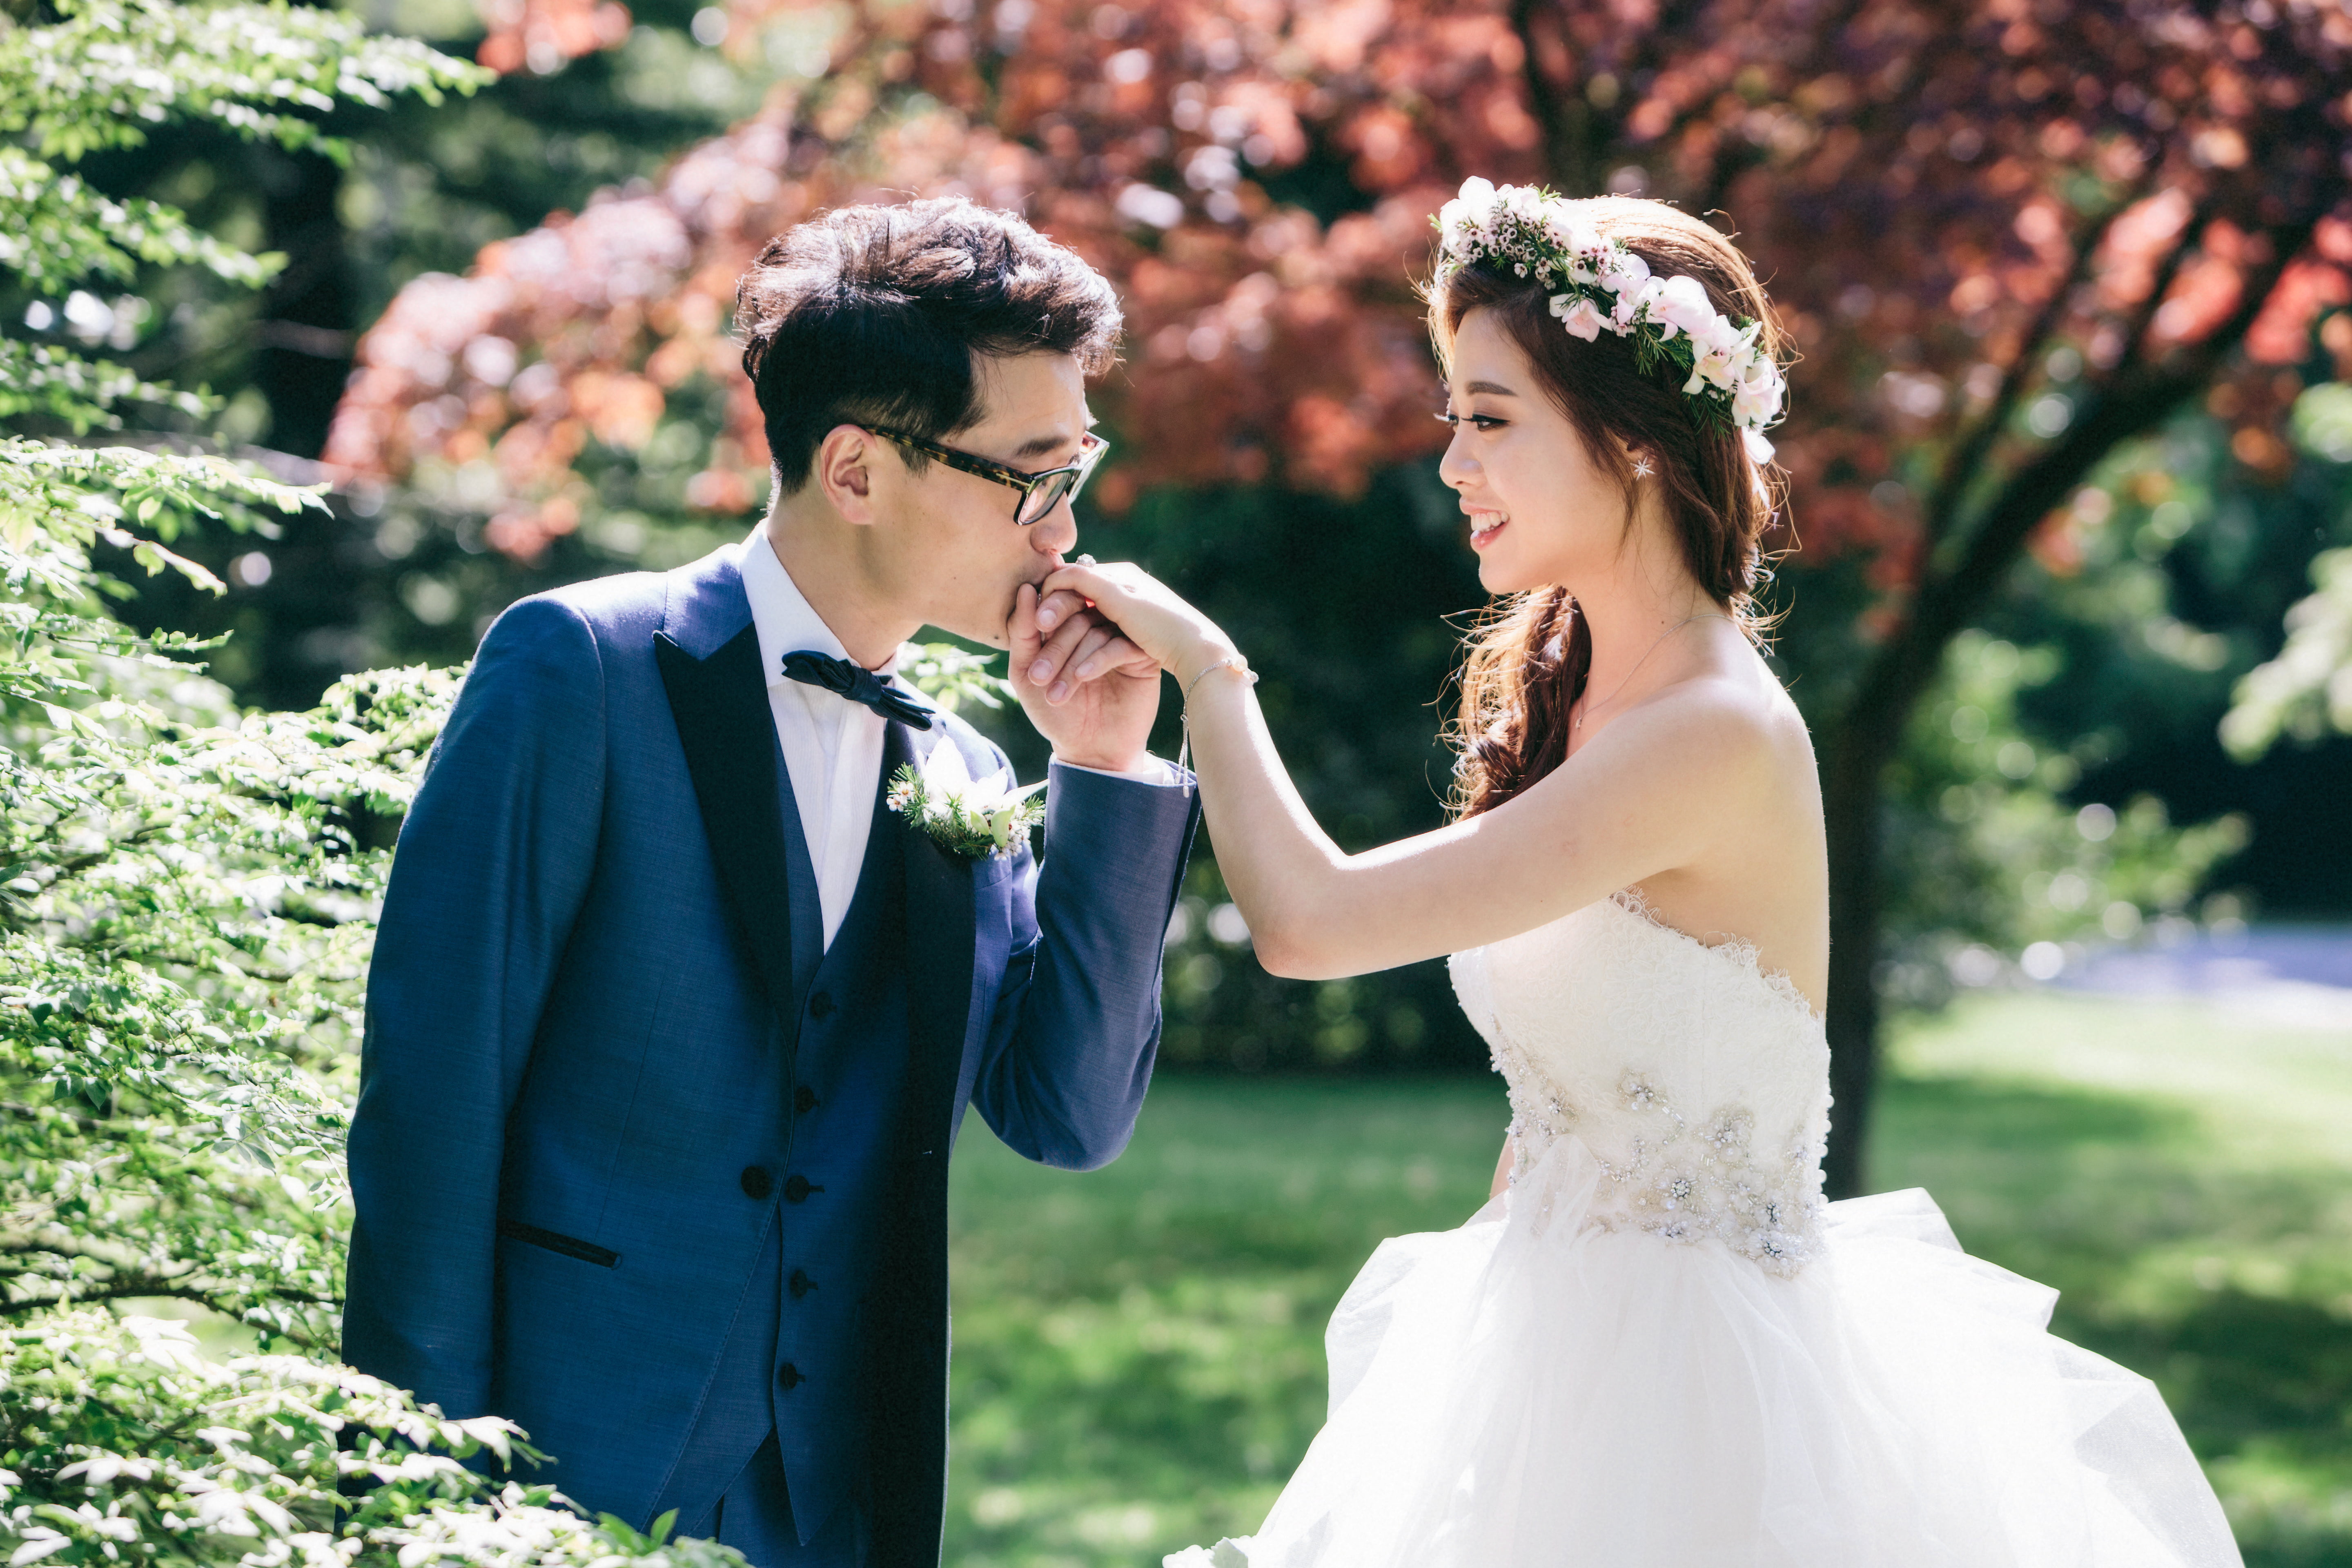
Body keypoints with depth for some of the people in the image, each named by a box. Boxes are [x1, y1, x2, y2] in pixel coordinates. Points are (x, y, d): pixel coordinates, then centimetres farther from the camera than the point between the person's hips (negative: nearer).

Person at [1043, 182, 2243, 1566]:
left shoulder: (1716, 737, -23)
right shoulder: (1565, 695, 5)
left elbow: (1307, 919, -25)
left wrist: (1204, 663, -13)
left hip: (1691, 1386, -8)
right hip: (1557, 1338, 8)